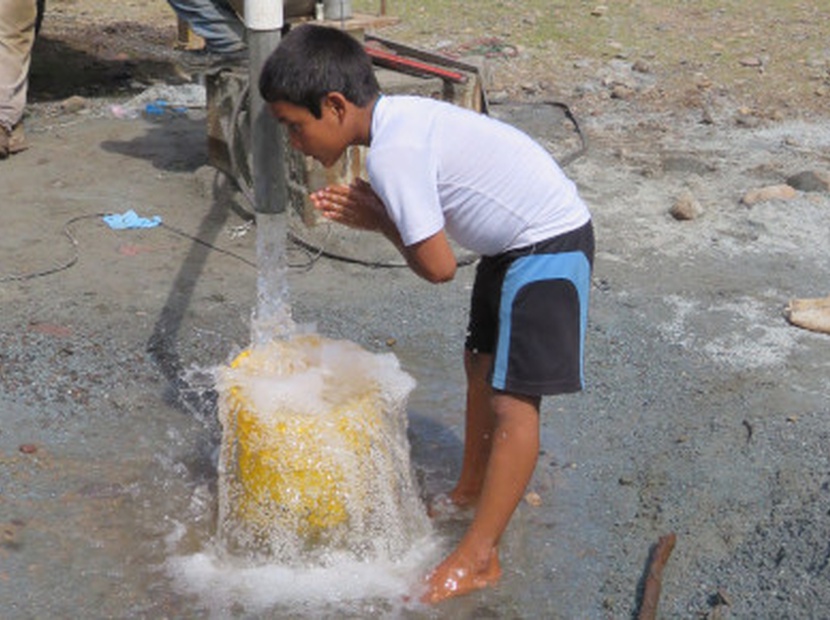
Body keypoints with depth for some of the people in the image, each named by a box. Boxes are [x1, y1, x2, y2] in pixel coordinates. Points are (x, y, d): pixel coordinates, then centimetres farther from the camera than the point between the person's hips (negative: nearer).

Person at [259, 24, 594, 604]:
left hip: (550, 243, -11)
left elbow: (438, 266, -24)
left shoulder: (393, 152, -26)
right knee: (483, 364, 22)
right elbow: (431, 219, 9)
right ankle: (472, 490, 41)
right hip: (515, 238, 11)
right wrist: (375, 213, -7)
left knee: (513, 400, -9)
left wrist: (381, 221, -8)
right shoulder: (401, 117, 2)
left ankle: (477, 559, -4)